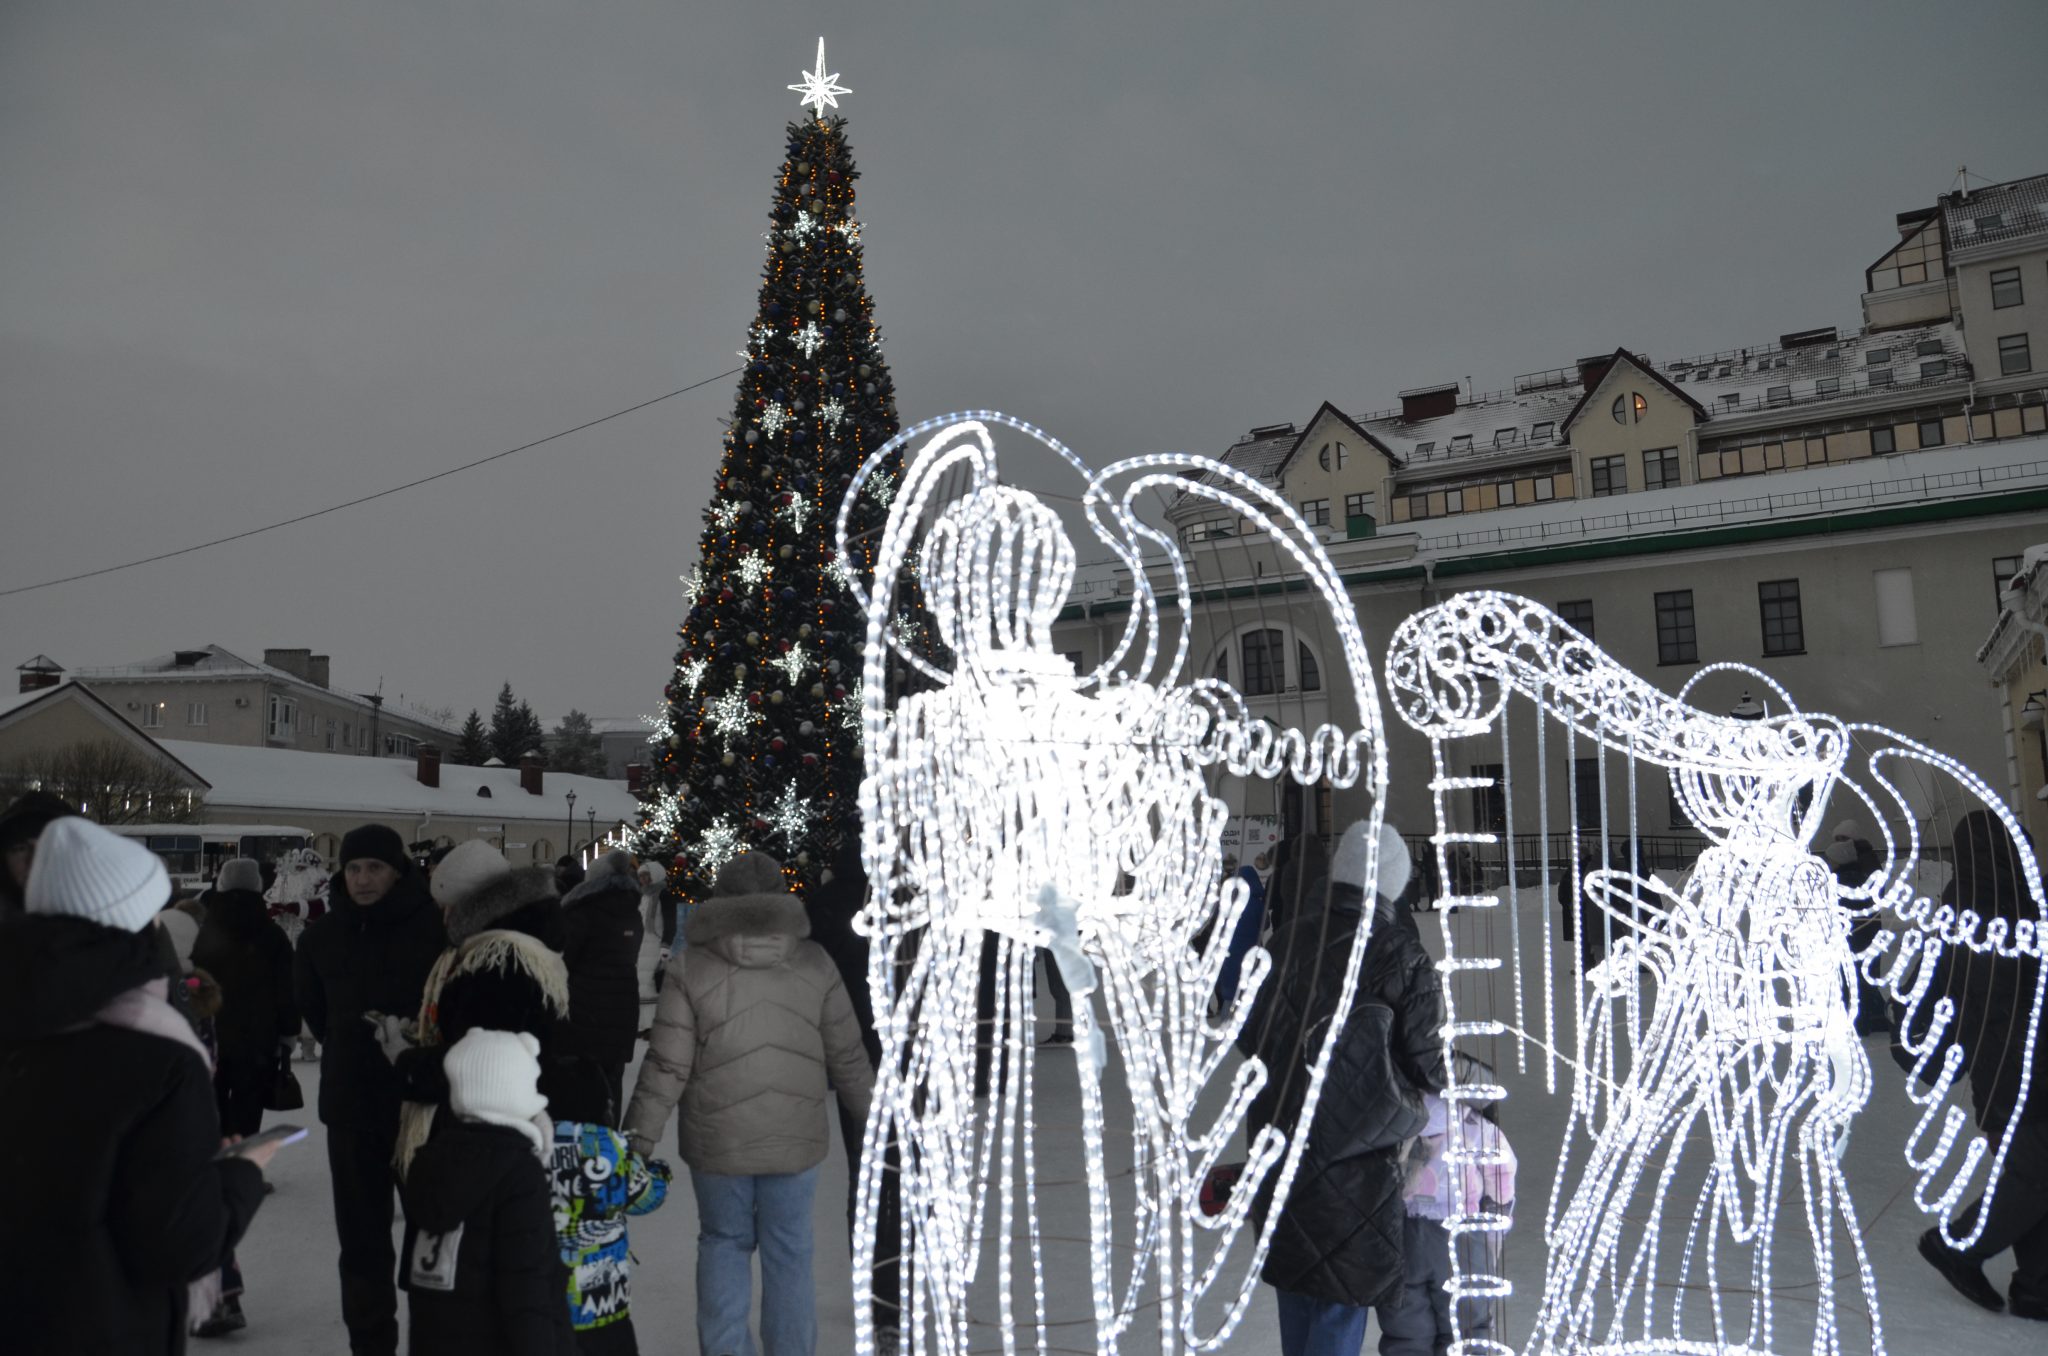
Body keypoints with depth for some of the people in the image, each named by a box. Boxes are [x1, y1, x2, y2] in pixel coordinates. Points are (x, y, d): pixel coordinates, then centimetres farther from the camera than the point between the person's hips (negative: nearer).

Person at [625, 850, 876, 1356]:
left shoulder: (690, 966, -7)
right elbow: (848, 1059, 1)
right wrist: (876, 1118, 14)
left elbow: (667, 1066, -8)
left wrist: (639, 1136, 1)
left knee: (723, 1244, 19)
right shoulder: (814, 962, -4)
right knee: (789, 1253, 14)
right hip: (796, 1141, 1)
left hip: (717, 1142, 0)